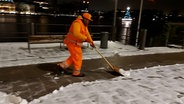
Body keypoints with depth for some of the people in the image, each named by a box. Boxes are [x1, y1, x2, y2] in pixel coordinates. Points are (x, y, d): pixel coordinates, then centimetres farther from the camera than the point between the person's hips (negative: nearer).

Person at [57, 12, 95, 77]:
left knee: (74, 56, 17)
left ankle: (62, 65, 20)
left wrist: (91, 42, 0)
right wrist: (85, 38, -27)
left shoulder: (84, 25, 13)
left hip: (76, 43, 10)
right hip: (72, 43, -10)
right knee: (78, 57, -1)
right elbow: (76, 33, -34)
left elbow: (87, 34, 11)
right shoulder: (77, 23, -20)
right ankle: (76, 72, 13)